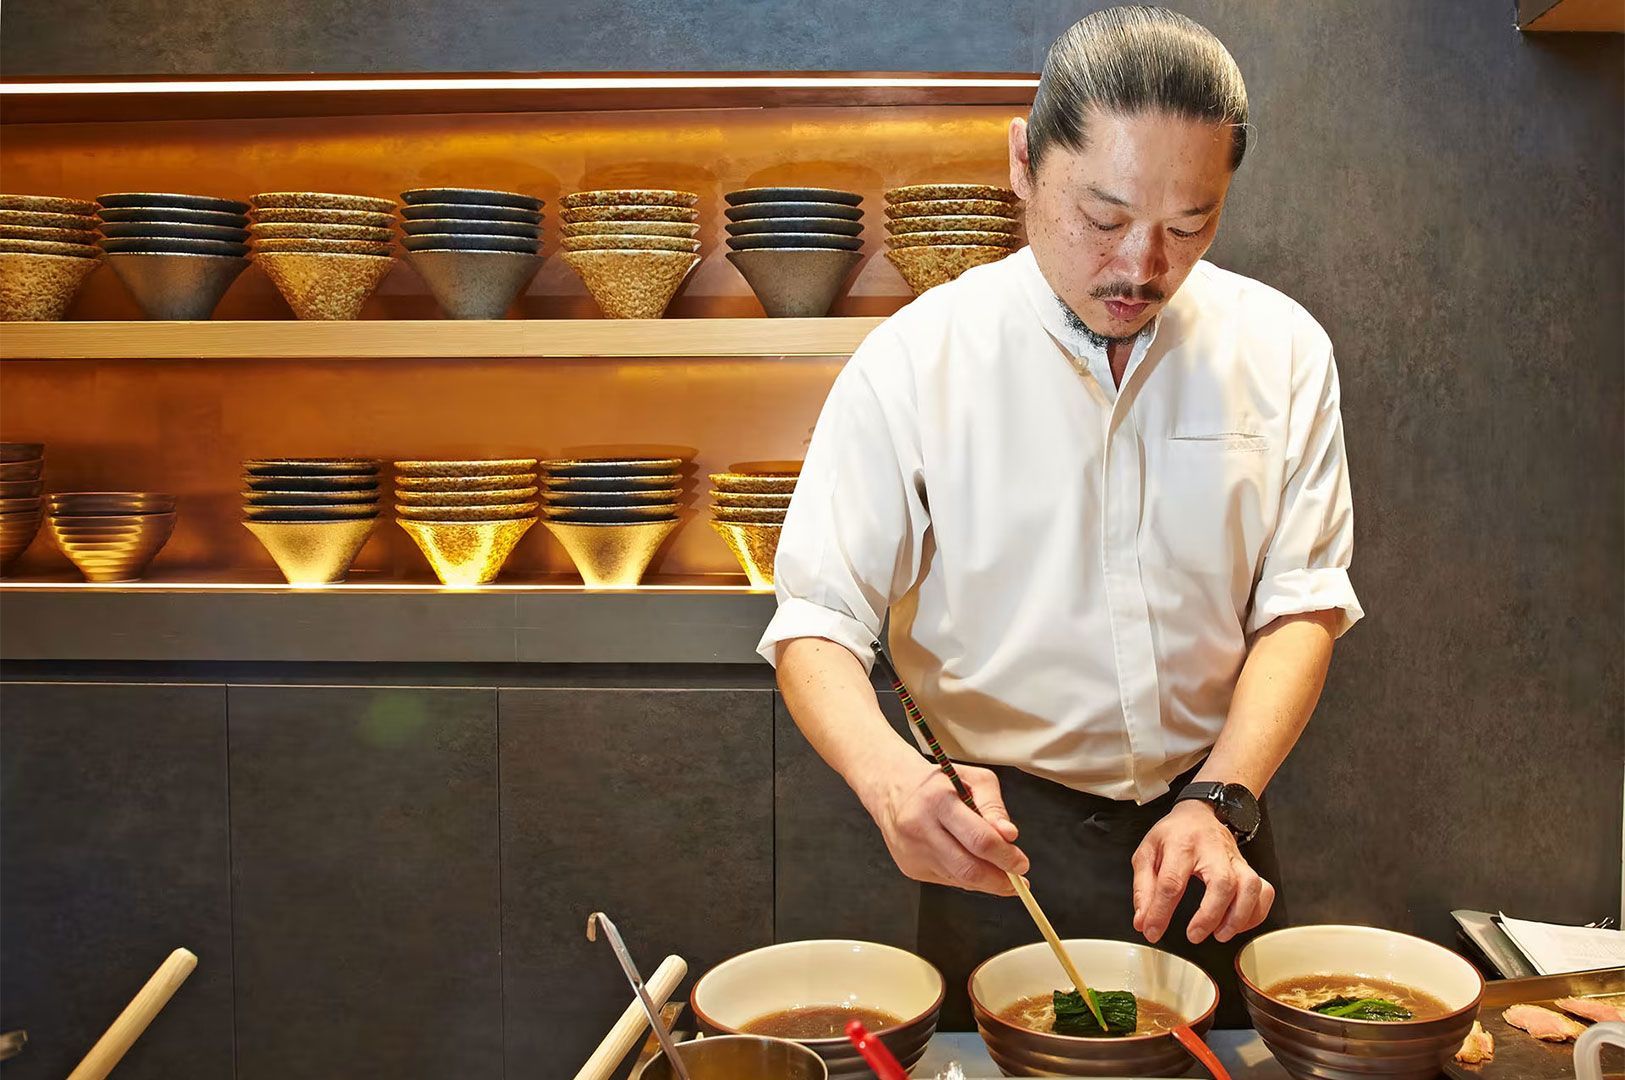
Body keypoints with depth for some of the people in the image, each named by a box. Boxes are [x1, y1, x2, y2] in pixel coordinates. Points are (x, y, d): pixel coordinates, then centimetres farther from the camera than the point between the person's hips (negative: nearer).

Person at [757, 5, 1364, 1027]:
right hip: (999, 835, -2)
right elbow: (818, 622, -15)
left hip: (1211, 826, 3)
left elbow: (1302, 605, -5)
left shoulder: (1279, 348, -5)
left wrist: (1220, 801, -19)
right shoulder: (914, 361, -14)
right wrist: (889, 774, -34)